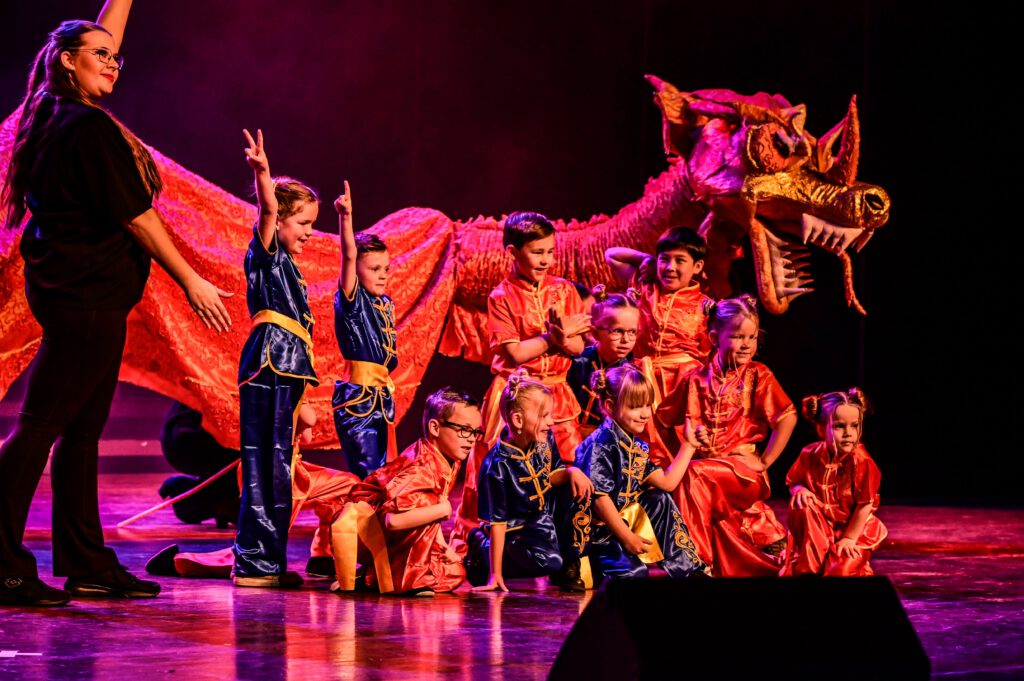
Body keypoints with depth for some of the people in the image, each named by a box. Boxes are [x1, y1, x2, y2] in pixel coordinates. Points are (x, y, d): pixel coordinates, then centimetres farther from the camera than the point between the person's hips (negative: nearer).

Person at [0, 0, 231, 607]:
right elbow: (136, 217, -12)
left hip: (82, 296, 10)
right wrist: (192, 282, -7)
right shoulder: (90, 128, -14)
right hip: (87, 296, -10)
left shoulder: (59, 118, 12)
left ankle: (86, 564, 16)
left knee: (83, 430, 11)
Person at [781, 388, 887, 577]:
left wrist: (849, 538, -18)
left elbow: (865, 504, -18)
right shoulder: (810, 455, -9)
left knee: (840, 572, -24)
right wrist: (799, 489, -18)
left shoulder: (860, 461, -21)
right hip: (821, 524, 4)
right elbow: (794, 482, 8)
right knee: (802, 504, -27)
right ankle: (809, 567, -15)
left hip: (853, 526, -4)